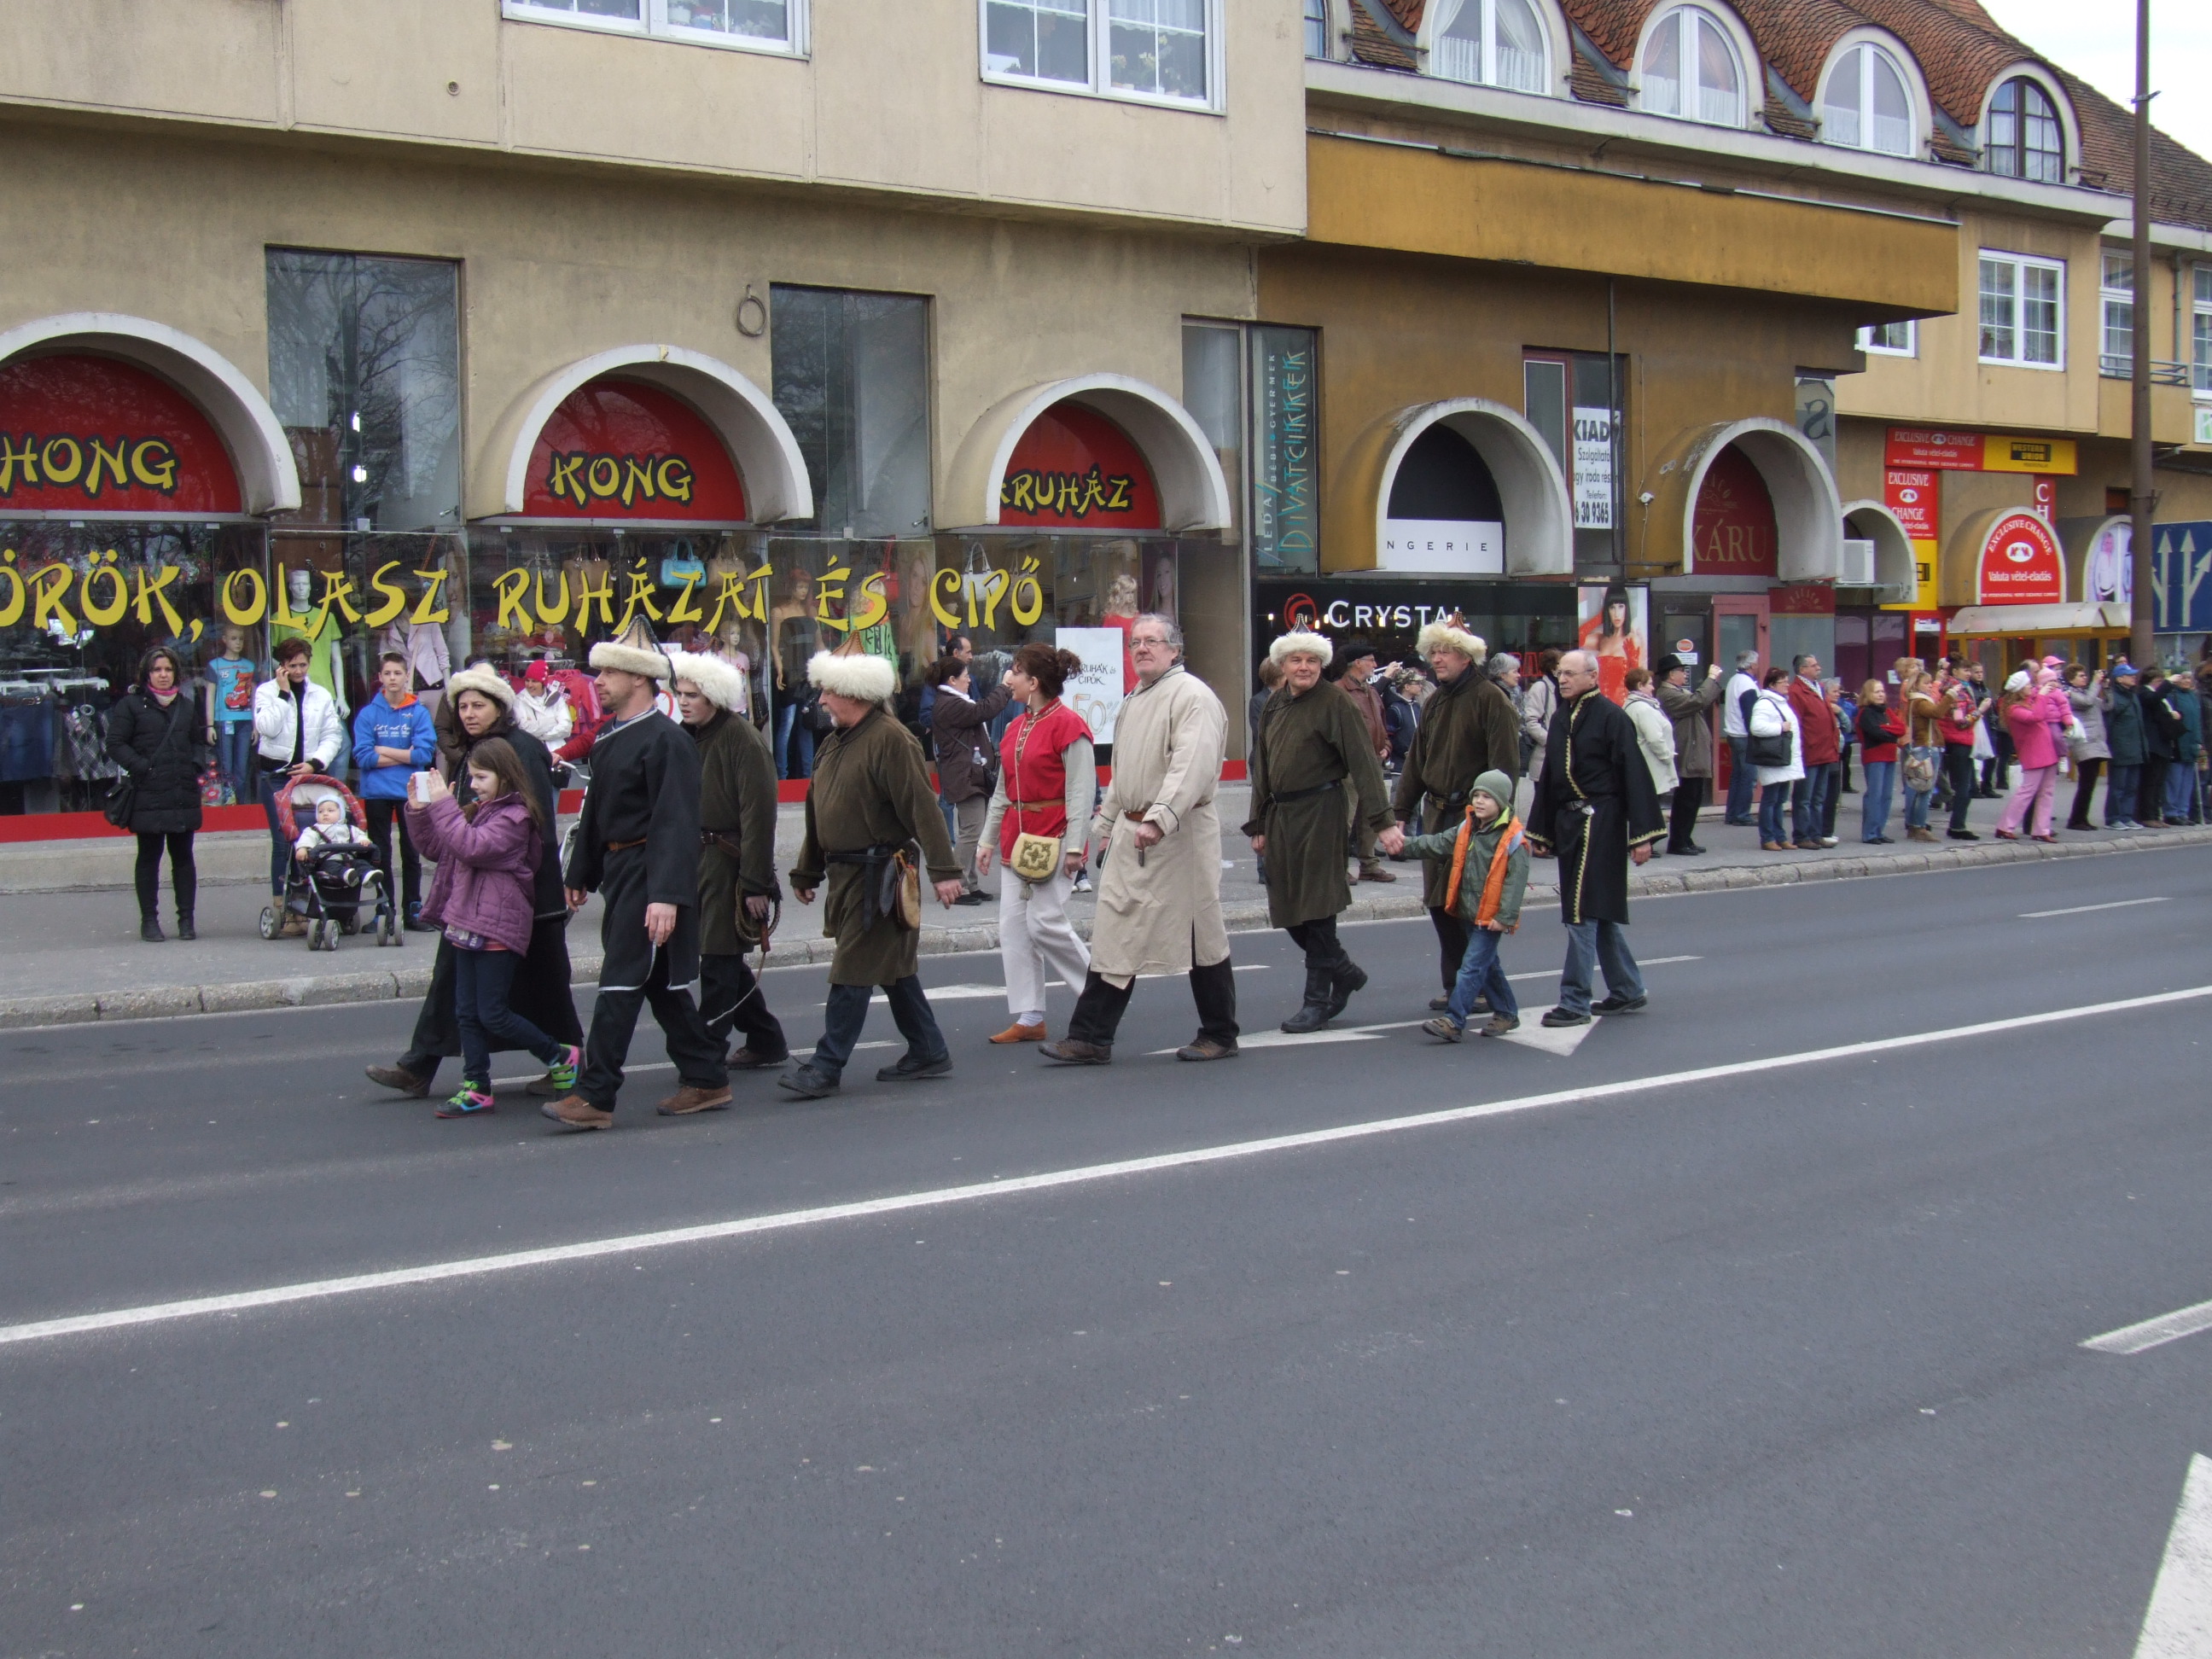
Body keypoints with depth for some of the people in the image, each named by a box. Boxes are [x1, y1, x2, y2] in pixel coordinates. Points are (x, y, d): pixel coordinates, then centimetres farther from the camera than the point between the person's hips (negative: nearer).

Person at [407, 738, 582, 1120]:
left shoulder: (514, 817, -12)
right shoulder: (478, 812, 16)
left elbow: (472, 847, -25)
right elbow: (437, 848, 18)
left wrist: (444, 805, -22)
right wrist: (419, 811, 4)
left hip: (498, 927, -9)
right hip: (467, 923, 9)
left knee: (493, 1014, -5)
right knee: (467, 1013, 8)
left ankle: (561, 1056, 10)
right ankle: (476, 1088, 13)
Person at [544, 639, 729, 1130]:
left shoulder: (666, 740, -16)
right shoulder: (610, 736, 12)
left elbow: (676, 822, -21)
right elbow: (596, 808, 20)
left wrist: (666, 895, -27)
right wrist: (581, 873, 23)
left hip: (648, 874, -9)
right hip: (619, 870, 9)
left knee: (621, 982, -7)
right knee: (661, 984, 13)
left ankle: (594, 1097, -4)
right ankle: (706, 1079, 22)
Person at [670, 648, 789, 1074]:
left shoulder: (743, 740, -13)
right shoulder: (688, 737, 11)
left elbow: (758, 815, -17)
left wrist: (755, 883, -19)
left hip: (729, 861, -9)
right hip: (696, 859, 9)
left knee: (719, 960, -5)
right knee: (724, 958, 14)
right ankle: (766, 1041, 25)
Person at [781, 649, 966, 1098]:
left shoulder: (891, 740, -15)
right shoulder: (834, 742, 13)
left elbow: (922, 807, -19)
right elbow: (818, 811, 20)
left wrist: (944, 870, -22)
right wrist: (807, 872, 24)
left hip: (877, 875, -9)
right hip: (845, 873, 9)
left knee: (853, 972, -6)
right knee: (893, 968, 15)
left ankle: (826, 1068, -2)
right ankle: (928, 1052, 24)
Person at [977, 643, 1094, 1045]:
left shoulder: (1068, 725, -12)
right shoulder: (1015, 728, 13)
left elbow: (1081, 793, -15)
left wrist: (1074, 847, -19)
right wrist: (988, 839, 14)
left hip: (1054, 840, -8)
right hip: (1017, 838, 8)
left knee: (1044, 922, -12)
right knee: (1013, 926, 3)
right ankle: (1029, 1019, 8)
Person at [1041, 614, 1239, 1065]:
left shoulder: (1192, 696, -12)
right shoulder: (1134, 700, 19)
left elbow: (1192, 766, -25)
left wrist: (1159, 819, -33)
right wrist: (1106, 821, 27)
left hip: (1180, 836, -9)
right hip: (1130, 832, 9)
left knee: (1199, 935, 3)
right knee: (1113, 933, 5)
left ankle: (1219, 1036, 16)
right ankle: (1090, 1039, 7)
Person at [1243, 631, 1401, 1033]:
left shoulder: (1335, 702, -8)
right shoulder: (1274, 705, 12)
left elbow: (1364, 762, -14)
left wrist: (1383, 821, -21)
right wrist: (1260, 825, 17)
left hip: (1320, 812, -7)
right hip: (1280, 814, 7)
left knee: (1316, 907, -4)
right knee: (1287, 907, 8)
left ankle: (1318, 1000, 6)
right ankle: (1345, 972, 26)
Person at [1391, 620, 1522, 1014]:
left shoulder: (1489, 698, -10)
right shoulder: (1436, 702, 14)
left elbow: (1505, 765, -14)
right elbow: (1416, 762, 17)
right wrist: (1401, 813, 12)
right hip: (1437, 815, 7)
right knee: (1439, 904, 8)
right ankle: (1455, 987, 18)